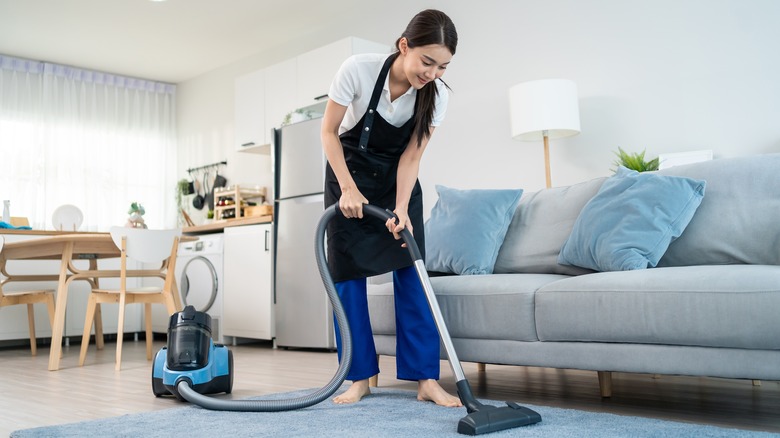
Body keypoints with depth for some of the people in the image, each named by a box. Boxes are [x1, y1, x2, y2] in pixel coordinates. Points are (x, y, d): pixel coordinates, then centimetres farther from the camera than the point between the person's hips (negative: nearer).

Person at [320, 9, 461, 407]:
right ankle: (360, 377, 3)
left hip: (397, 179, 2)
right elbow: (329, 132, -16)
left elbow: (411, 157, -15)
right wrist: (348, 188, -21)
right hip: (349, 171, -1)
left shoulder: (436, 94, -21)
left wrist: (401, 209, -26)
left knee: (410, 268, -8)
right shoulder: (358, 69, -28)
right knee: (347, 269, -6)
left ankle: (426, 379, -5)